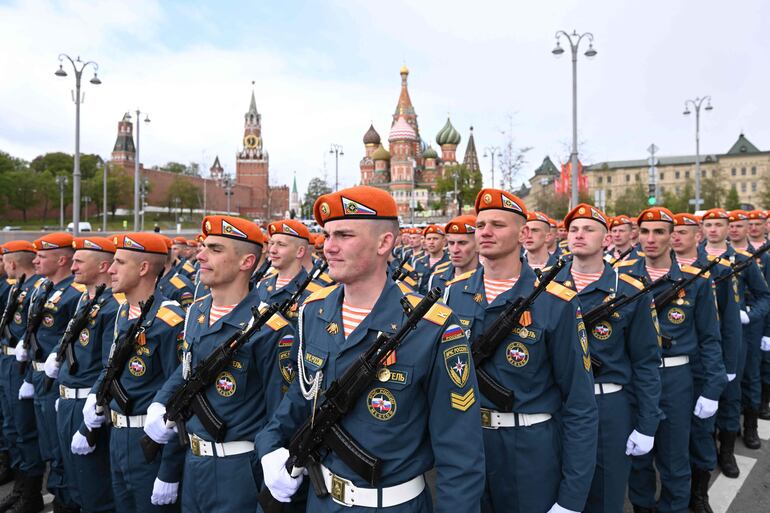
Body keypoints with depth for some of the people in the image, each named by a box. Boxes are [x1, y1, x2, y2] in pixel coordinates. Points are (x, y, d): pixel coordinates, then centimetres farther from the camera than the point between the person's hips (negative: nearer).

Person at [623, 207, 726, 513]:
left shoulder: (696, 280, -5)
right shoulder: (621, 274, -3)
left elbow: (709, 339, -1)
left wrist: (712, 389, -4)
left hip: (675, 378, -1)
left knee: (674, 460, 11)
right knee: (636, 454, 16)